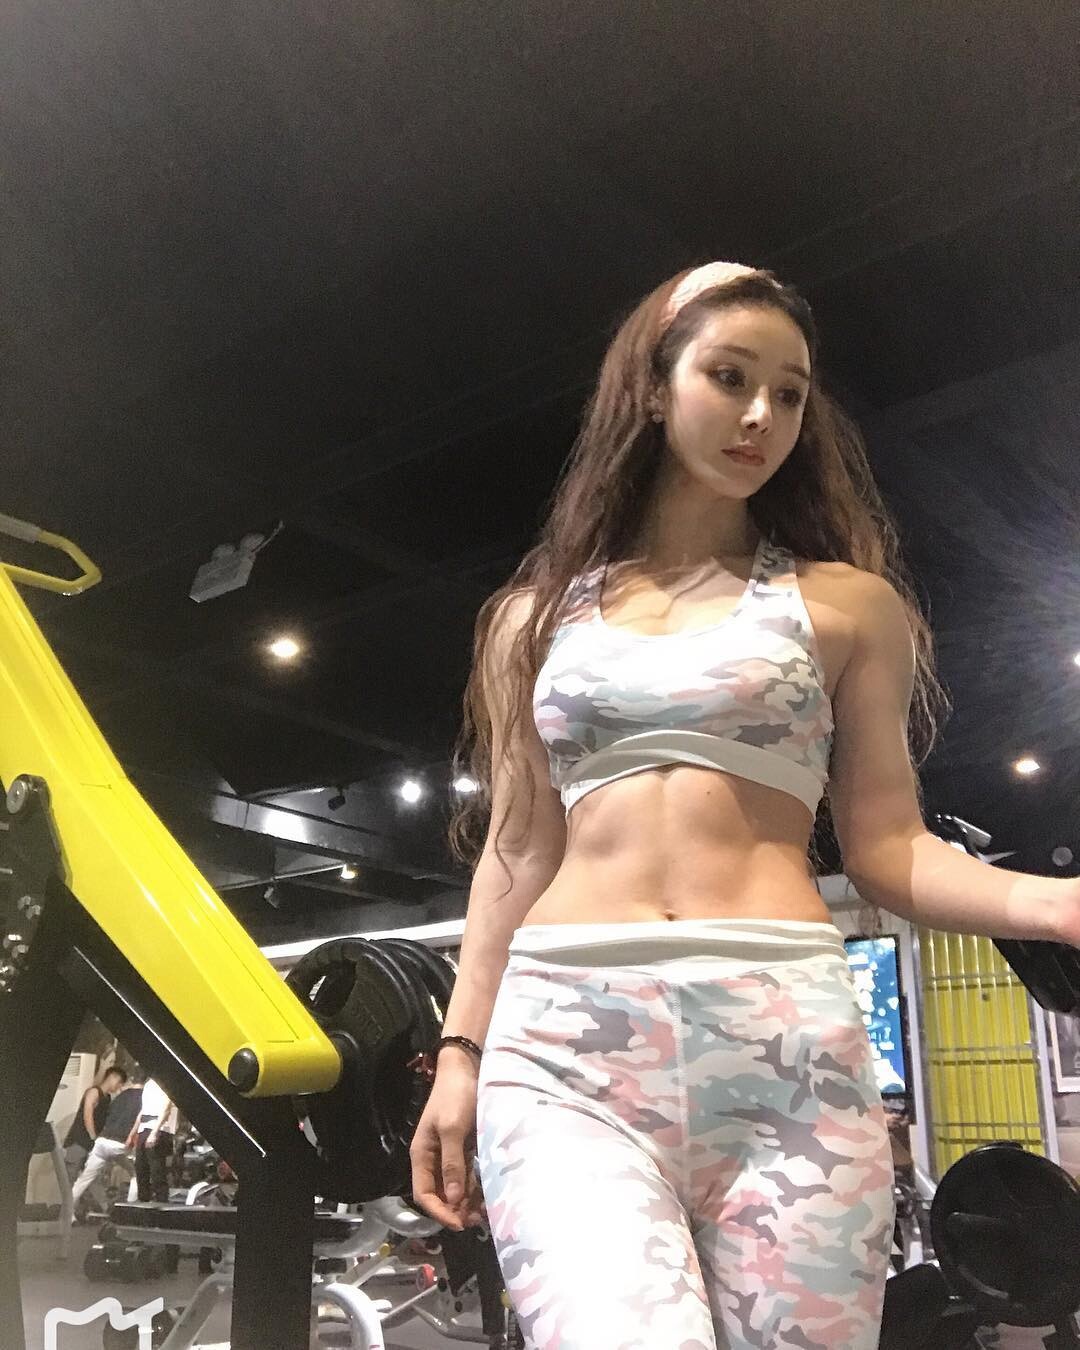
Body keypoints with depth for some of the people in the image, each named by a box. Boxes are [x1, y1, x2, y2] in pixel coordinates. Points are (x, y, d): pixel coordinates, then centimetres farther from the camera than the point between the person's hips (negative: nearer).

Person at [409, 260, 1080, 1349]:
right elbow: (515, 853, 15)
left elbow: (885, 847, 8)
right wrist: (459, 1053, 10)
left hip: (784, 1035, 1)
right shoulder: (538, 613, 16)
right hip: (565, 1036, 0)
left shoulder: (847, 601, 12)